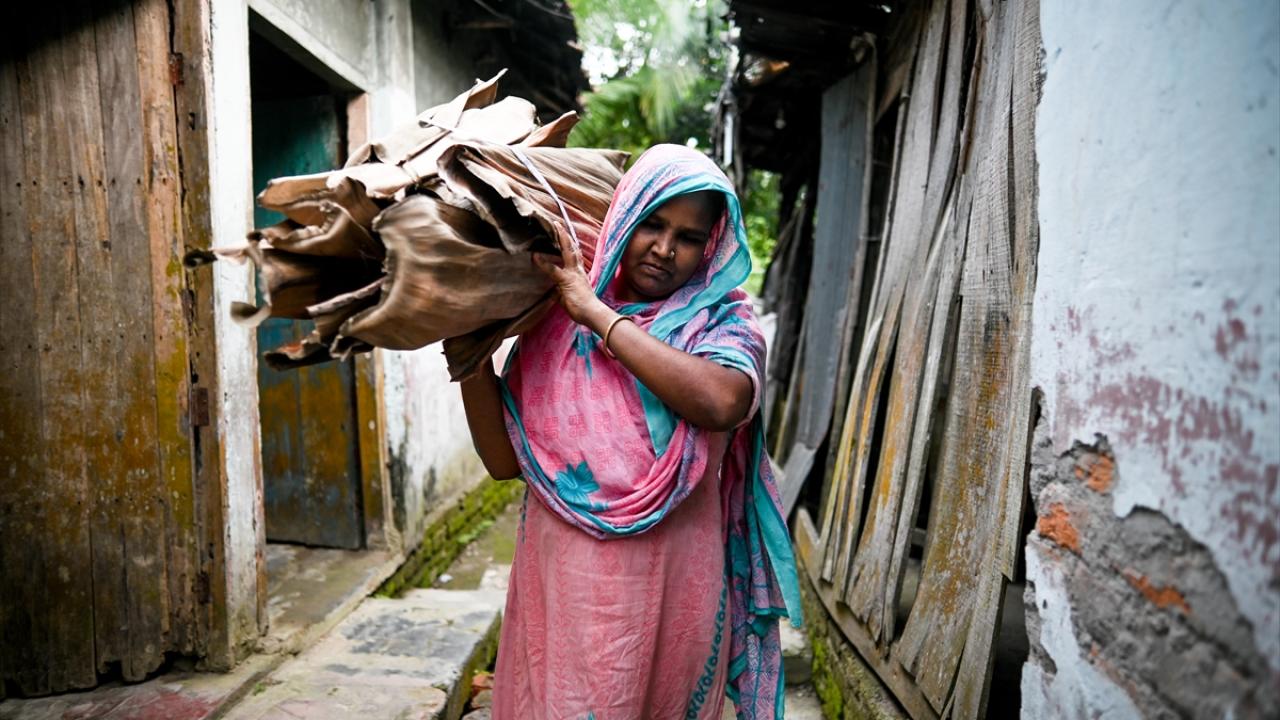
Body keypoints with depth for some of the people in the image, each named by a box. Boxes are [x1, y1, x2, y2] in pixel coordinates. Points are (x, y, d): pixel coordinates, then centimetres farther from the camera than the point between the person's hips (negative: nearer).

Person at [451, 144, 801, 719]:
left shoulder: (724, 321, -4)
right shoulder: (556, 326, 2)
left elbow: (721, 402, -27)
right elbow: (505, 460, -1)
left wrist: (598, 314, -20)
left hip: (668, 589, -1)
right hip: (563, 584, 2)